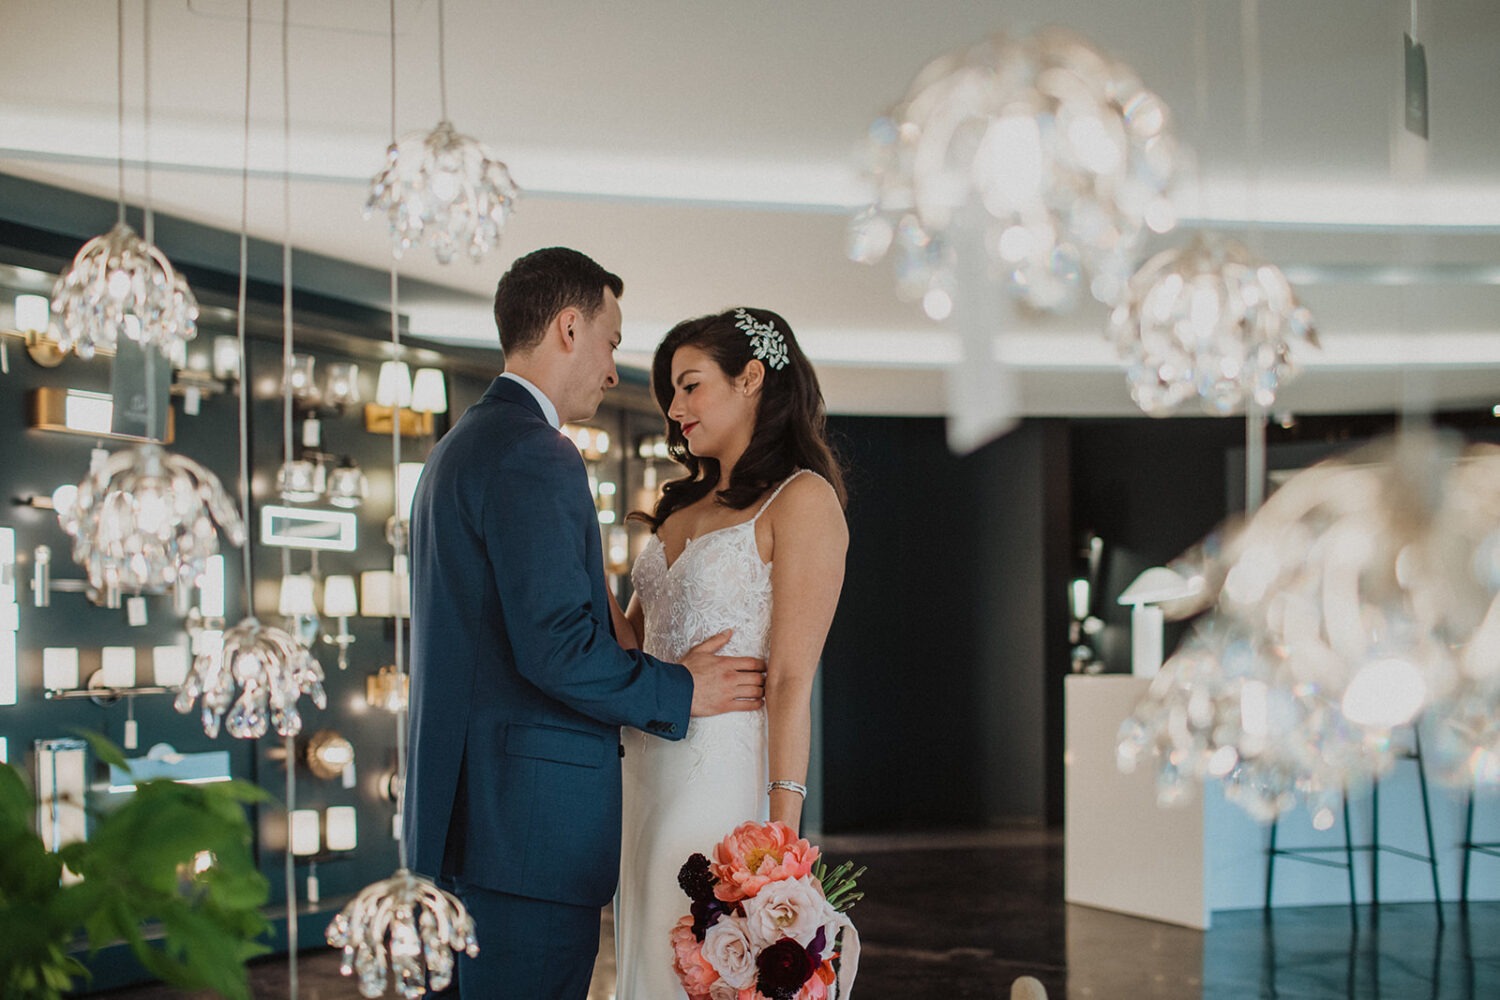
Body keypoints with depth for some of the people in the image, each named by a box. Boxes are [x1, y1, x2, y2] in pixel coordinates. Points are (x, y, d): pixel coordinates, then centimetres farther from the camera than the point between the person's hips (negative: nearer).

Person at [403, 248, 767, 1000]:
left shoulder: (460, 447, 19)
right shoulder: (533, 456, -14)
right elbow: (557, 644, -21)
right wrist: (677, 691, -6)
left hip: (469, 806, 11)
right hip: (529, 820, -11)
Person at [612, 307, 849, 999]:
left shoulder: (802, 499, -8)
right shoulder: (686, 505, 17)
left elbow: (791, 681, -14)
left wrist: (781, 833, -18)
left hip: (727, 777, -7)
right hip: (649, 775, 7)